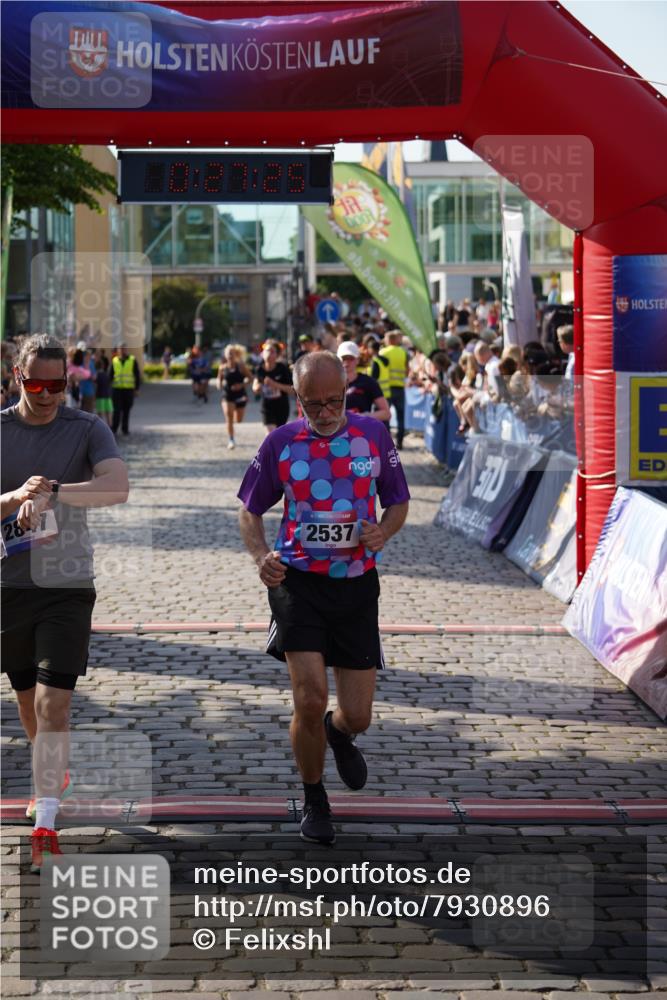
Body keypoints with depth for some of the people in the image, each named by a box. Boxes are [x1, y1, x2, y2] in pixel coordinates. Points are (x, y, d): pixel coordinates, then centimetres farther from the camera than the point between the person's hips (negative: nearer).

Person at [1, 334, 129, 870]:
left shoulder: (87, 429, -5)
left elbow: (117, 487, -22)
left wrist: (51, 491, -34)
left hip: (68, 585, -3)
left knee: (54, 702, -10)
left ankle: (45, 821, -7)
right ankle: (54, 776, 41)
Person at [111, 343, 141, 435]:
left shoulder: (133, 360, 2)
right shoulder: (114, 361, 7)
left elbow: (137, 375, 4)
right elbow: (111, 375, 13)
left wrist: (137, 389, -1)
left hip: (129, 389, 0)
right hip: (117, 389, 0)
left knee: (126, 411, 6)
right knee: (117, 410, -6)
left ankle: (125, 429, 15)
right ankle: (114, 429, -2)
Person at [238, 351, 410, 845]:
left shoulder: (373, 433, 1)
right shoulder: (281, 442, -2)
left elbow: (398, 502, 11)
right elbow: (251, 512, 8)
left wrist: (382, 532, -12)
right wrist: (261, 556, -12)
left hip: (357, 585, 1)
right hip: (298, 582, -1)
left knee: (358, 716, 3)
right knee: (310, 700, -13)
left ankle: (339, 734, 43)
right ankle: (315, 801, 14)